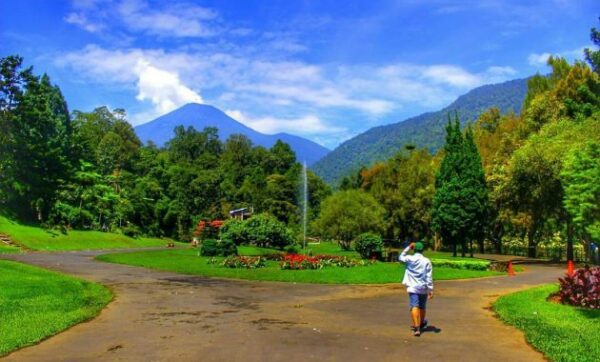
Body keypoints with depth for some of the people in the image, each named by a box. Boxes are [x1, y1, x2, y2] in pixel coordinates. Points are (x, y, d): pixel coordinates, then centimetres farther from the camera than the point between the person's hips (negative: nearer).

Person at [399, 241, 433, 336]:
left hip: (412, 287, -1)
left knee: (414, 307, -9)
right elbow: (429, 277, -7)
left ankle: (416, 328, -24)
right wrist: (430, 289, -4)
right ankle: (421, 324, 40)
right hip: (423, 288, 2)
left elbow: (401, 257, 18)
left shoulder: (409, 259, -4)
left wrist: (408, 248, 13)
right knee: (422, 307, 19)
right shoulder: (426, 261, -5)